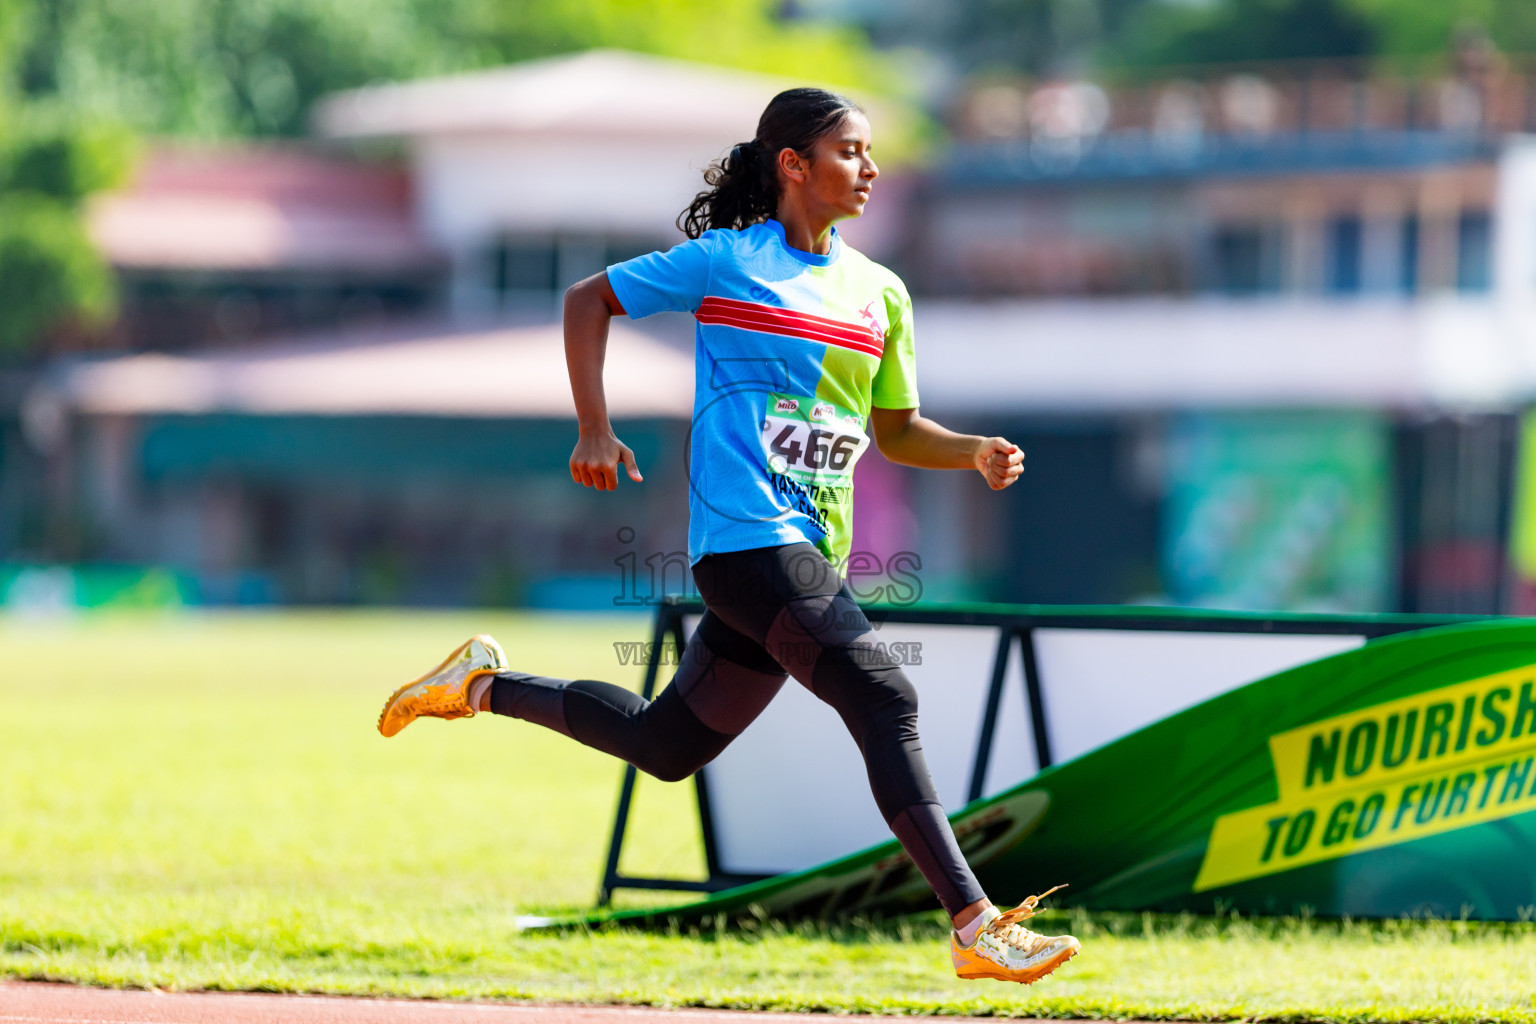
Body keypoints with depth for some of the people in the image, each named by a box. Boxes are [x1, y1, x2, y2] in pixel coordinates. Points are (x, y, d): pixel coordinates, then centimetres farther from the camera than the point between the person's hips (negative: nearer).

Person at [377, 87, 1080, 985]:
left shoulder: (881, 294, 13)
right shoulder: (726, 261, -3)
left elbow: (895, 430, 22)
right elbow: (588, 299, 7)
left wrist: (977, 453, 2)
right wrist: (595, 432, -3)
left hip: (812, 554, 8)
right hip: (746, 535, -8)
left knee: (666, 747, 16)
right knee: (884, 699, -20)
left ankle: (486, 684, 34)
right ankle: (975, 925, -23)